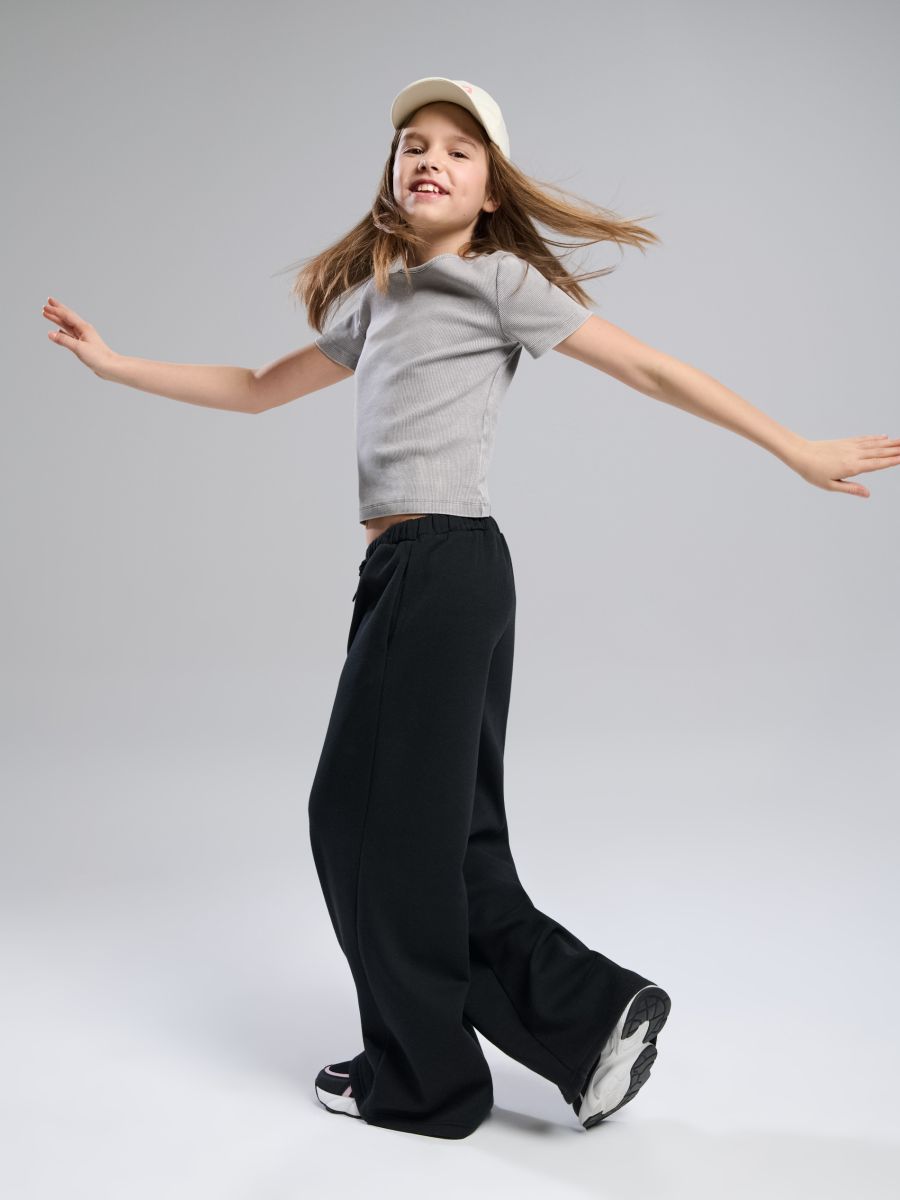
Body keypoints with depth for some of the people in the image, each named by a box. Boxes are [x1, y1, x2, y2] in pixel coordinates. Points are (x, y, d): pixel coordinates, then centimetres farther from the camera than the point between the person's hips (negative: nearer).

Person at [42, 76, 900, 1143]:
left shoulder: (499, 278, 0)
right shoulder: (375, 302, 21)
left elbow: (649, 370, 0)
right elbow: (256, 390, 28)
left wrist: (799, 451, -1)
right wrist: (112, 362, 27)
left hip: (446, 566, -7)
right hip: (407, 572, 7)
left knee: (375, 818, -1)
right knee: (440, 833, 9)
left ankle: (421, 1078, 16)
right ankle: (594, 1015, 19)